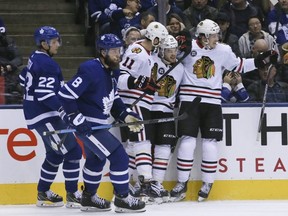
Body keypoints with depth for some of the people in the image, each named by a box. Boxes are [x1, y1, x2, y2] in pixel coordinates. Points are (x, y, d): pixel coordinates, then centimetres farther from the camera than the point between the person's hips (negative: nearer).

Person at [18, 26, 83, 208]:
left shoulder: (35, 59, 10)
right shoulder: (47, 64, -20)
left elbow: (24, 80, 24)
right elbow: (46, 95, -27)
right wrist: (67, 111, -28)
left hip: (37, 113, 10)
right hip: (44, 116, -10)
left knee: (56, 154, 19)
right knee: (72, 151, -9)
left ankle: (43, 193, 25)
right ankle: (73, 195, -6)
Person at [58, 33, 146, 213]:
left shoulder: (113, 71, 5)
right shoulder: (90, 70, -24)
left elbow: (113, 99, 18)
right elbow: (65, 94, -25)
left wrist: (126, 115, 3)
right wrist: (78, 120, -24)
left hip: (98, 123, 10)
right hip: (87, 125, -10)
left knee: (97, 160, 26)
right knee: (119, 156, -10)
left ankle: (89, 198, 42)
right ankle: (122, 199, 1)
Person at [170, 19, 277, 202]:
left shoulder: (224, 51, 2)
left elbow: (239, 65, 15)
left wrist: (260, 60, 8)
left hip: (212, 103, 2)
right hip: (189, 100, -2)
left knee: (210, 143, 1)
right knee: (187, 141, -5)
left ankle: (207, 183, 13)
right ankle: (182, 183, 4)